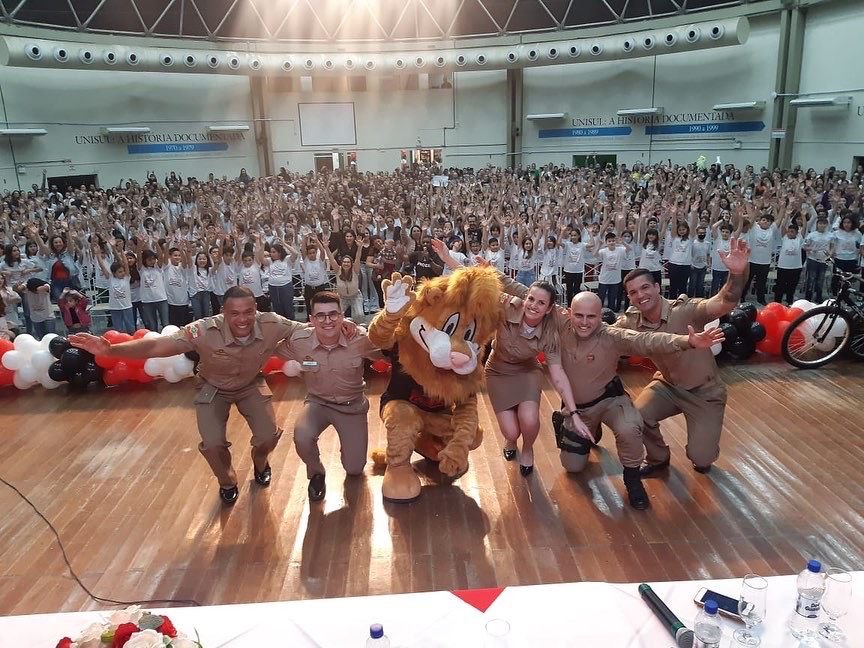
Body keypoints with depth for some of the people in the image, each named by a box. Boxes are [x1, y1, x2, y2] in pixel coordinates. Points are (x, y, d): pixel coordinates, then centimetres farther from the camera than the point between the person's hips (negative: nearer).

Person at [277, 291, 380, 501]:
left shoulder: (360, 339, -23)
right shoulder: (298, 341, -18)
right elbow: (279, 357, 0)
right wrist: (288, 367, -20)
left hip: (352, 405, 0)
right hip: (317, 402, 0)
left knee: (354, 469, 2)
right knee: (302, 437, -31)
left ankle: (350, 441, 40)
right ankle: (316, 473, 5)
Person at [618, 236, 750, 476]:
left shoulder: (686, 310, -29)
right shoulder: (631, 322, -14)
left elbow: (725, 303, -44)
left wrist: (737, 273, -65)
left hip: (704, 391, -4)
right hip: (667, 384, 4)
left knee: (700, 458, -9)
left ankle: (703, 455, 32)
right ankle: (658, 459, 12)